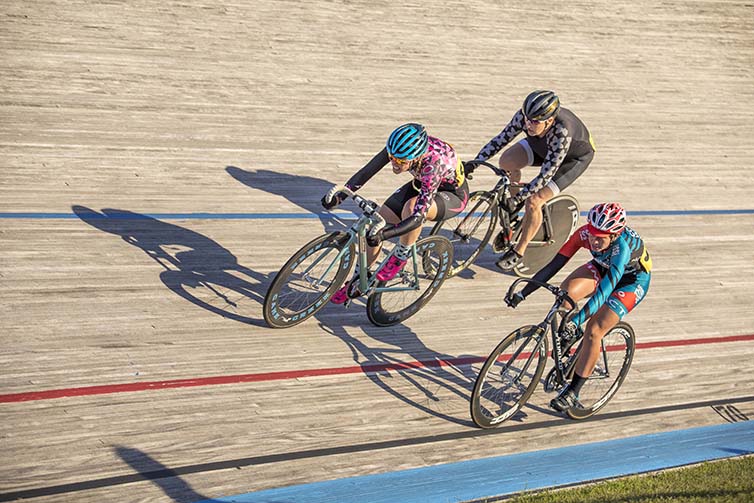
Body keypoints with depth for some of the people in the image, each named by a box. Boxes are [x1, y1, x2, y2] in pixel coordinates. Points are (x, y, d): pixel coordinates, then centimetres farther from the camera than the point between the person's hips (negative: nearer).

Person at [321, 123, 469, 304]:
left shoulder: (433, 163, -41)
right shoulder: (398, 148, -26)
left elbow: (418, 218, -43)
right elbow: (367, 171, -23)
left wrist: (383, 234, -55)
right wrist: (339, 196, -37)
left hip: (453, 194, -6)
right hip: (422, 184, 6)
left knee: (412, 207, -39)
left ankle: (401, 257, -13)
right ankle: (357, 282, 11)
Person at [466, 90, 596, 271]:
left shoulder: (562, 132, -44)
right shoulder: (524, 116, -30)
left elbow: (545, 175, -41)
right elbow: (501, 139, -19)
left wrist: (517, 199, -42)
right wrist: (474, 162, -29)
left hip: (576, 157, -6)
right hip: (543, 146, 6)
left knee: (533, 201, -19)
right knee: (507, 161, -18)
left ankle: (519, 250, 1)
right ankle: (515, 209, 6)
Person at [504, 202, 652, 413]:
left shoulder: (622, 247, -40)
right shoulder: (585, 233, -27)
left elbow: (604, 290, -48)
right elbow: (554, 265, -25)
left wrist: (577, 321, -58)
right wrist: (522, 293, -31)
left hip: (632, 279, -5)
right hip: (604, 267, 5)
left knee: (593, 330, -19)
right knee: (566, 292, -25)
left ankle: (573, 392, -7)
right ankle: (568, 337, 3)